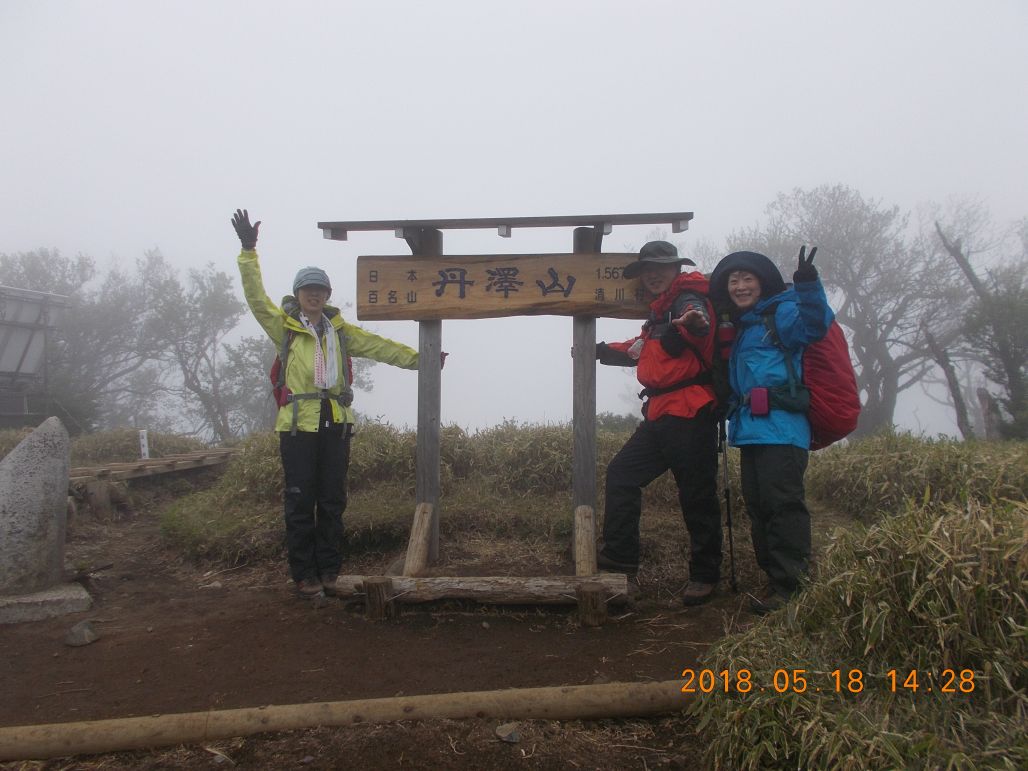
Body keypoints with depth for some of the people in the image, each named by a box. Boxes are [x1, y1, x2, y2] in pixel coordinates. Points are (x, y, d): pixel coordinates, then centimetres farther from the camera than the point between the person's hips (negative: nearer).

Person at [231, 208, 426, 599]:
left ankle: (328, 570, 19)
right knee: (300, 502, 0)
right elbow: (256, 296, -8)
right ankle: (304, 574, 10)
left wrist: (418, 358, 10)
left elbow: (378, 346, 15)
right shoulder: (284, 326, 3)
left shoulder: (339, 330, 14)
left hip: (336, 424, 4)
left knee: (332, 501, 8)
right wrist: (249, 251, -18)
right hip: (298, 424, -4)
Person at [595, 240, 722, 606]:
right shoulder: (661, 310, 22)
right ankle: (620, 554, 19)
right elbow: (644, 350, 37)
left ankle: (705, 575, 10)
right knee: (621, 473, 12)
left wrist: (692, 323, -55)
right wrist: (602, 350, 43)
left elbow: (699, 323, -32)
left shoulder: (688, 299, -7)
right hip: (661, 415, 10)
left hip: (689, 415, -10)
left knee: (697, 496, -3)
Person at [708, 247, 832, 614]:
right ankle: (775, 580, 18)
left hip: (781, 428, -9)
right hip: (750, 429, 9)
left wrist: (808, 286, -34)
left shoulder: (781, 313, -1)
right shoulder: (740, 327, 23)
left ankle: (792, 584, -7)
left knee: (783, 504, -11)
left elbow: (814, 326, -22)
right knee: (758, 508, 10)